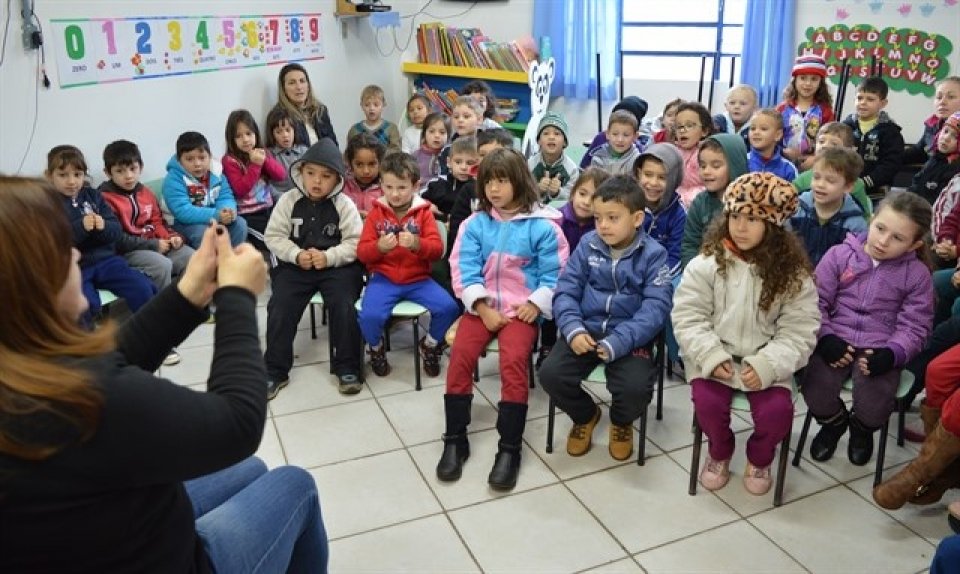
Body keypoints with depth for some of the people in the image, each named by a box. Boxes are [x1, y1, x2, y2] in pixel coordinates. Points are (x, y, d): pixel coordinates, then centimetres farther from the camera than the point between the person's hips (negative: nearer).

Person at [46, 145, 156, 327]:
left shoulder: (93, 195, 12)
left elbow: (117, 231, 7)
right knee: (86, 304, -31)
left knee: (143, 288, -16)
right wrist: (80, 227, -23)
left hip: (104, 259, 4)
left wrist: (103, 226, -15)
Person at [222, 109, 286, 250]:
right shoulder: (230, 161, -5)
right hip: (247, 215, -5)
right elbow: (240, 190, -16)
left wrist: (265, 160, -13)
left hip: (268, 209, 6)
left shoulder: (262, 153, 11)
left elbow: (282, 175, 2)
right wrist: (255, 165, -19)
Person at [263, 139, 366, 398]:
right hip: (296, 265, 2)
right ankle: (275, 371, 0)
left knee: (343, 306, -23)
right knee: (280, 308, -15)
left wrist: (328, 257, -20)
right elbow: (274, 235, 1)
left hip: (337, 267, -2)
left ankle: (347, 368, -6)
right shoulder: (289, 200, 1)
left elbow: (355, 242, -7)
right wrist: (296, 255, -15)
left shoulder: (344, 204, -4)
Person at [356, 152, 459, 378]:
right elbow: (362, 253, -1)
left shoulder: (424, 212, 3)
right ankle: (376, 348, 9)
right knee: (369, 315, -28)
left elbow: (437, 250, -6)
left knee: (449, 308, -21)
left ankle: (430, 345, 11)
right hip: (383, 278, -1)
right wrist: (379, 247, -23)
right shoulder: (376, 213, 3)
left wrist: (417, 244, -27)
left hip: (418, 278, 1)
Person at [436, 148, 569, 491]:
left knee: (513, 361, -26)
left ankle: (510, 448, -13)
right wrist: (483, 308, -13)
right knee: (460, 354, -20)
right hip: (481, 306, 3)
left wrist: (536, 304, -14)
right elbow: (464, 269, -2)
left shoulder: (542, 225, -1)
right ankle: (455, 440, -5)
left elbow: (555, 274, -1)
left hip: (522, 308, -2)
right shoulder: (475, 224, 5)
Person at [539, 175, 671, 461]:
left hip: (630, 336, -2)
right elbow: (566, 291, 1)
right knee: (551, 374, -21)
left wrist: (618, 342, -26)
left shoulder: (653, 254, -5)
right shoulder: (588, 245, 3)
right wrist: (573, 329, -19)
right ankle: (585, 415, 15)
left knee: (636, 388, -29)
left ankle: (621, 423, 12)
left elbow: (655, 308, -13)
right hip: (586, 329, 3)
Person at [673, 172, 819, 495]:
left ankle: (759, 458, 16)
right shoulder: (706, 263, -5)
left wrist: (767, 365, -20)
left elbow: (798, 333, -6)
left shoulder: (793, 274, -4)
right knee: (707, 402, -24)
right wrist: (711, 356, -18)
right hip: (714, 357, 0)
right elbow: (687, 318, -6)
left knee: (778, 410, -22)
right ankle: (720, 452, 13)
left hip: (765, 362, 0)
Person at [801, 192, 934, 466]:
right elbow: (817, 301, 1)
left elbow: (914, 326, 1)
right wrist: (825, 337, -13)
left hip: (880, 348, 0)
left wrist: (892, 354, -17)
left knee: (874, 403, -24)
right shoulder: (840, 254, 0)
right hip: (836, 341, 0)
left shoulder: (917, 274, 2)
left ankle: (862, 428, 18)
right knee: (814, 388, -24)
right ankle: (834, 422, 15)